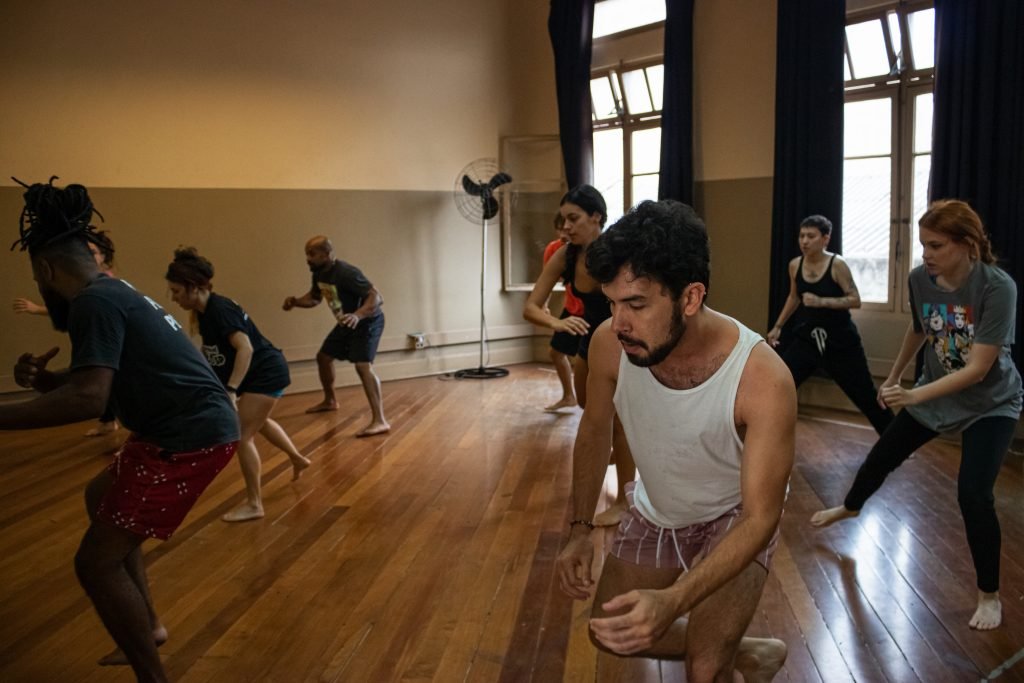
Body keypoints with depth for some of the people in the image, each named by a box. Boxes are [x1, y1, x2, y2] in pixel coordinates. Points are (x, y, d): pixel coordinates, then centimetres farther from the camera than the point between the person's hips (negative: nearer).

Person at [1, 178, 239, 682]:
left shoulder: (93, 301, -13)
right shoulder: (117, 294, 18)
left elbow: (88, 399, -25)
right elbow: (96, 384, 26)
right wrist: (43, 380, 8)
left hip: (189, 438, -10)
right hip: (193, 428, 10)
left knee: (96, 562, -3)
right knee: (101, 498, 30)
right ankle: (148, 625, 37)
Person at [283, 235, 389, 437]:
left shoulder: (346, 273, -31)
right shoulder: (319, 273, -4)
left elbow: (377, 298, -36)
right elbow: (314, 297, 14)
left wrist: (357, 315, -54)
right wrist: (295, 301, -7)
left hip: (367, 322, -10)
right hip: (347, 323, 10)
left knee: (362, 365, -28)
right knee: (323, 357, 21)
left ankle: (379, 421, -33)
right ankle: (329, 401, 46)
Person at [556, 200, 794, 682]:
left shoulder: (764, 379, -37)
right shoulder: (609, 344, -26)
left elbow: (760, 517, -30)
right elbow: (595, 429, -4)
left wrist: (672, 602, -43)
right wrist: (580, 528, -9)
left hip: (734, 518, -4)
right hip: (654, 511, 5)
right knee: (610, 636, 14)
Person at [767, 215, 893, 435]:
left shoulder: (837, 264, -15)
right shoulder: (795, 265, 0)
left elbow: (855, 300, -17)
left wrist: (821, 302, -28)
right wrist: (778, 326, 15)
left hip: (840, 341, -4)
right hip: (807, 339, 4)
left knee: (865, 396, 7)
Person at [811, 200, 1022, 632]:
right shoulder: (920, 279, -15)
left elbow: (977, 369, -32)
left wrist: (913, 395, -40)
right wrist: (893, 377, 17)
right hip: (933, 393, 5)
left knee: (973, 495, -16)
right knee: (882, 457, 16)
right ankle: (850, 508, 49)